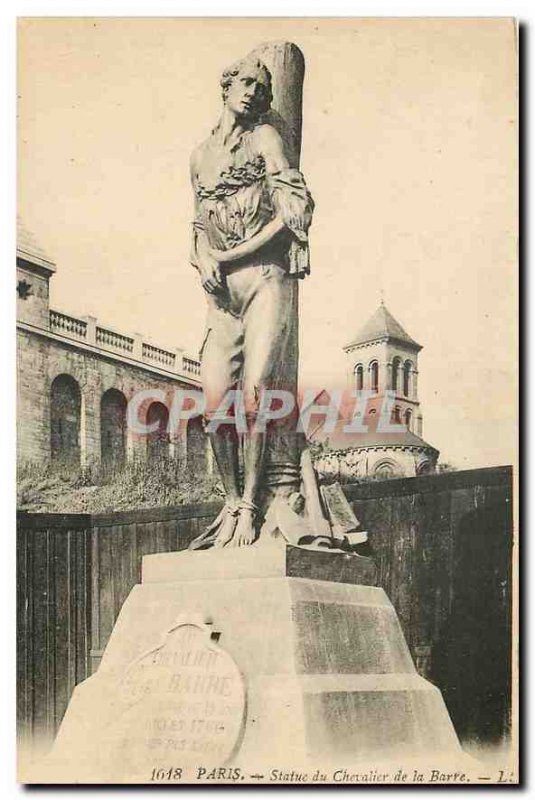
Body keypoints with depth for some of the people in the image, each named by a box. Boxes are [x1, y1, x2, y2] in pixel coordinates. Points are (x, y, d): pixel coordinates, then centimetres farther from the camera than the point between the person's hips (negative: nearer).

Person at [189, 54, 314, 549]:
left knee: (253, 394, -14)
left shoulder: (265, 138, 5)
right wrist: (204, 261, 2)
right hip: (224, 290, 5)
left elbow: (294, 211, -6)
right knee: (215, 403, -5)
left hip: (266, 279, -5)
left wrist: (232, 255, -8)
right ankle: (231, 503, 8)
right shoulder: (201, 155, 20)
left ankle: (250, 507, -7)